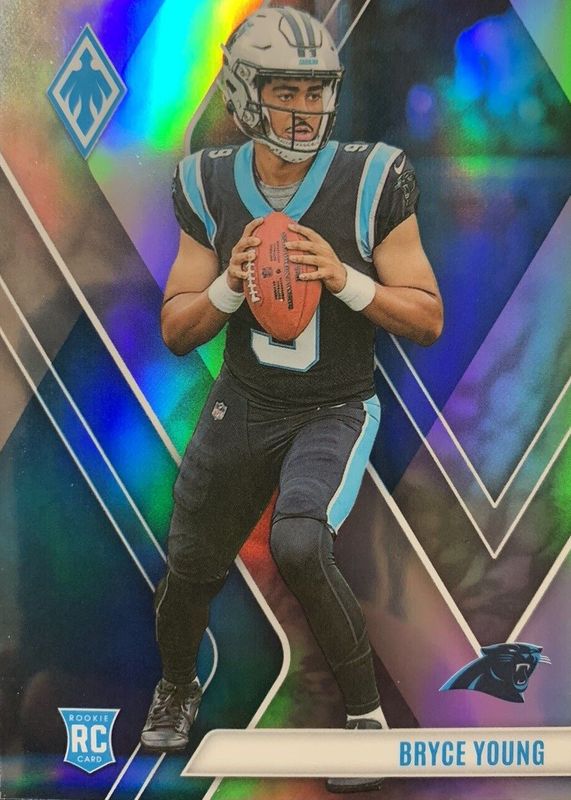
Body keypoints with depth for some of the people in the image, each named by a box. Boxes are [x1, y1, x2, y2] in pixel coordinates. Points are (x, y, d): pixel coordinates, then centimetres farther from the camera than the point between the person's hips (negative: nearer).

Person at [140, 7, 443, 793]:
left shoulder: (372, 182, -15)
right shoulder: (210, 186, -7)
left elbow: (428, 319, -12)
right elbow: (177, 332, -3)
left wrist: (344, 279, -27)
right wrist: (232, 283, -23)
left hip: (336, 412, -3)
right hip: (243, 406, 3)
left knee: (299, 544, -29)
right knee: (191, 571, 13)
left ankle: (367, 712, -4)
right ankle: (177, 686, 48)